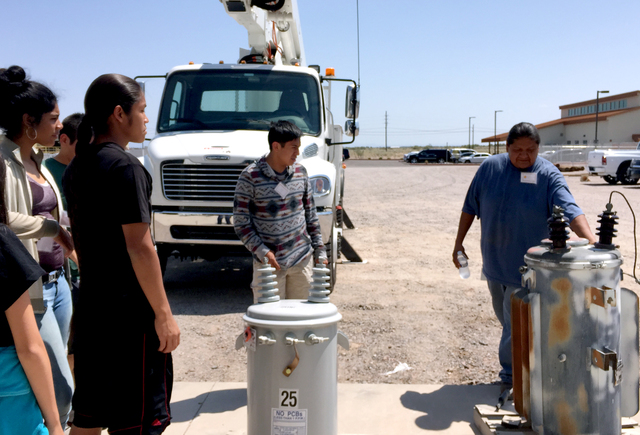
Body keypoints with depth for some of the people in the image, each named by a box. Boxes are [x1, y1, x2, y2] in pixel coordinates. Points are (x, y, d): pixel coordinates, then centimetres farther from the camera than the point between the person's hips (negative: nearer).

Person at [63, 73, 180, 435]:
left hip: (89, 308, 9)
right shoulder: (124, 167, -16)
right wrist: (163, 313, -16)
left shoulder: (76, 168, 11)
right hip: (130, 311, -9)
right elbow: (139, 247, -21)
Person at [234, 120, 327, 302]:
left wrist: (319, 250, 10)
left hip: (303, 259, 4)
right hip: (268, 262, -4)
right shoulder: (250, 176, -10)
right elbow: (240, 222, -8)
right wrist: (262, 252, -16)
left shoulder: (300, 172, 5)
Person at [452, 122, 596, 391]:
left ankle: (510, 377, 16)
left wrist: (591, 240, -41)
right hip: (493, 261, 4)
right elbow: (470, 207, 5)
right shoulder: (490, 167, -3)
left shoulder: (548, 175, -12)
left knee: (516, 323, -2)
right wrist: (459, 243, 5)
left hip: (526, 265, -4)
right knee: (504, 317, 20)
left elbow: (570, 210, -25)